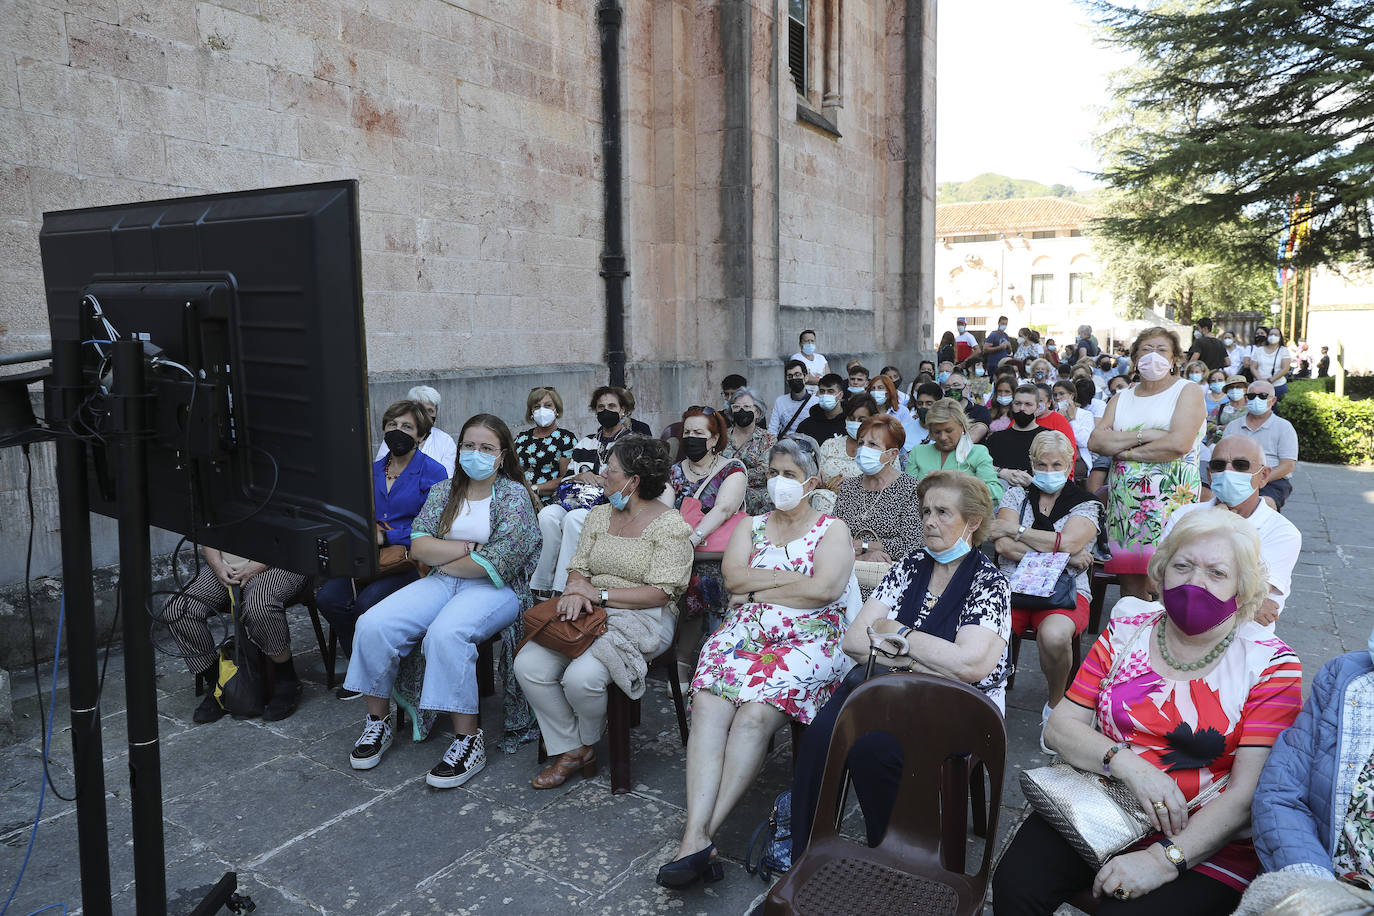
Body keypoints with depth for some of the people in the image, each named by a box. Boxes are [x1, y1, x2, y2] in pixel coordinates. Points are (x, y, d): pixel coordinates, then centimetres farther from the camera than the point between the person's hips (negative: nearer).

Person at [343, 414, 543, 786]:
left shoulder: (514, 496, -3)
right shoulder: (443, 493, 14)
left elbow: (496, 563, -14)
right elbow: (419, 546, 2)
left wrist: (442, 558, -2)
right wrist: (470, 548, -10)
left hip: (495, 589, -5)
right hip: (442, 584, 6)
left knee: (446, 633, -35)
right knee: (373, 624, -17)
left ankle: (468, 740, -25)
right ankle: (378, 720, 1)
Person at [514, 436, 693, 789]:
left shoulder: (670, 525, -7)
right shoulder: (599, 515, 15)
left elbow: (661, 593, -13)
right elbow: (578, 568, 13)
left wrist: (599, 594, -15)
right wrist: (576, 592, -12)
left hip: (642, 618, -6)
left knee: (581, 677, -30)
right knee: (528, 665, -17)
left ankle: (588, 743, 5)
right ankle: (570, 750, 0)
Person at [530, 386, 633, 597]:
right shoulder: (586, 443, 26)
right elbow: (566, 478, 21)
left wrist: (602, 481, -12)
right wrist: (581, 477, -1)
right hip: (574, 500, 5)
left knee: (574, 518, -36)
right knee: (547, 515, -29)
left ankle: (562, 593, -37)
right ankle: (542, 590, -29)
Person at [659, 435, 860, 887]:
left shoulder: (832, 529, 11)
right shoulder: (750, 526, 22)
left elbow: (823, 589, -7)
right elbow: (733, 576, 3)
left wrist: (756, 591, -1)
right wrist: (794, 577, -1)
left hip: (808, 638, -3)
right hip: (744, 631, 3)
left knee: (755, 711, -31)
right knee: (708, 703, -27)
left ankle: (701, 833, -28)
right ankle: (697, 838, -33)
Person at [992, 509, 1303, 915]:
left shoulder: (1270, 664, -3)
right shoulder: (1126, 633, 6)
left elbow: (1249, 792, -11)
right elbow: (1059, 728, 2)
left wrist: (1165, 859, -21)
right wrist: (1128, 765, -17)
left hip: (1204, 841, -2)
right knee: (1015, 883, -21)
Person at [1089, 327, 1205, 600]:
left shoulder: (1188, 391, 5)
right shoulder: (1122, 398, 18)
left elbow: (1179, 444, -12)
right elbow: (1095, 441, 3)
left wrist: (1124, 450, -4)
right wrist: (1143, 436, -9)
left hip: (1170, 498, -4)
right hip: (1123, 500, 4)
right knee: (1130, 586, 4)